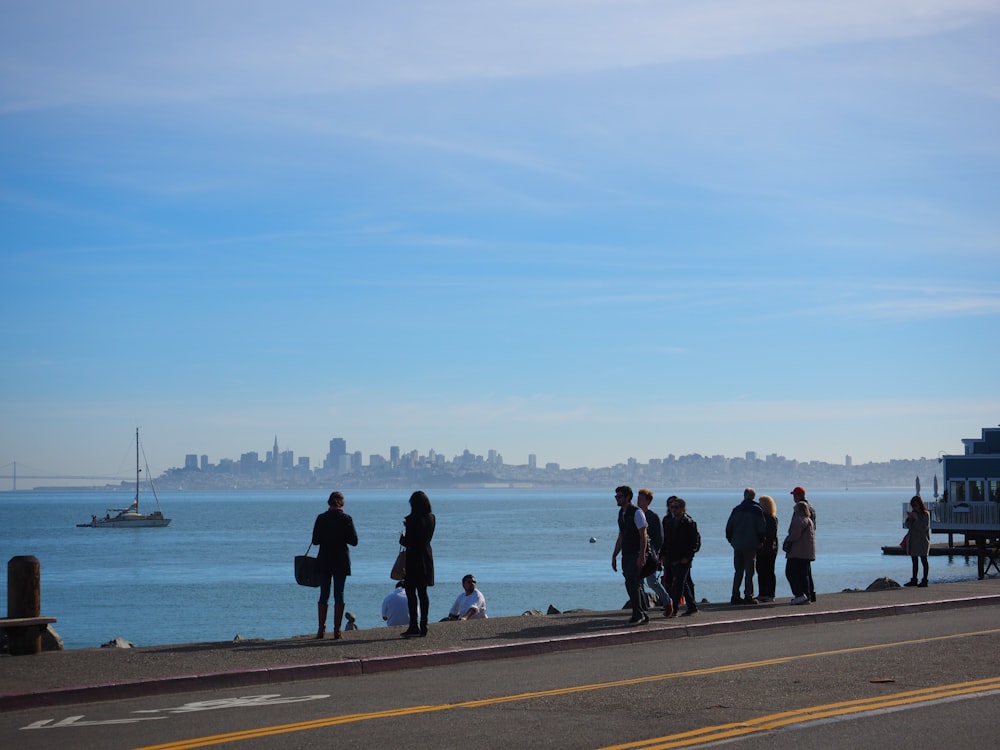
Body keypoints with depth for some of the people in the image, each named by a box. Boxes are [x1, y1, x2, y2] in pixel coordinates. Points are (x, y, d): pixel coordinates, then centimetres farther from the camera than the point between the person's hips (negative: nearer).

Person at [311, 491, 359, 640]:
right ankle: (337, 630, 0)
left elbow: (315, 540, -3)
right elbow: (354, 541, -6)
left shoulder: (321, 518, -4)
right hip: (341, 560, -1)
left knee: (323, 595, 9)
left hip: (324, 560, 1)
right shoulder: (346, 519, -7)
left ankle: (321, 629, 7)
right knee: (339, 595, 3)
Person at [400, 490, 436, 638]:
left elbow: (408, 542, -17)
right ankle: (423, 627, 11)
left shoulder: (412, 519, -16)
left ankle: (414, 627, -8)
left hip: (414, 559, -7)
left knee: (411, 592, -3)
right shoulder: (432, 518, 5)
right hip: (427, 558, 7)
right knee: (423, 593, 11)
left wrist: (402, 538, 5)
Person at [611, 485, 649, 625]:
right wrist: (614, 556, 19)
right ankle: (642, 615, 15)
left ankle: (638, 614, -7)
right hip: (626, 555, 8)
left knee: (631, 583, -15)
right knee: (632, 585, 7)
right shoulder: (621, 514, 14)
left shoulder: (637, 513, -10)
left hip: (636, 554, -8)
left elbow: (643, 535, -15)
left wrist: (641, 556, -22)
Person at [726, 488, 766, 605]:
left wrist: (731, 540, 17)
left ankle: (735, 596, 8)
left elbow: (728, 527, 7)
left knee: (738, 571, 11)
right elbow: (762, 528, -7)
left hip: (737, 545, 4)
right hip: (750, 545, -4)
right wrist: (760, 541, 7)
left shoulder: (736, 510, 6)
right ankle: (748, 596, -6)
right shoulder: (757, 510, -5)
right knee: (749, 572, -1)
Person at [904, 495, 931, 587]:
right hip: (912, 540, 7)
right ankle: (914, 580, 15)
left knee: (923, 560, -3)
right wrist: (910, 518, -7)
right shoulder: (913, 513, 12)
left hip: (922, 540, -7)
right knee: (914, 561, 11)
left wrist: (917, 519, -21)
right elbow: (908, 526, 10)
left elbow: (924, 528, -16)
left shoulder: (925, 514, -8)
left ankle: (924, 580, 0)